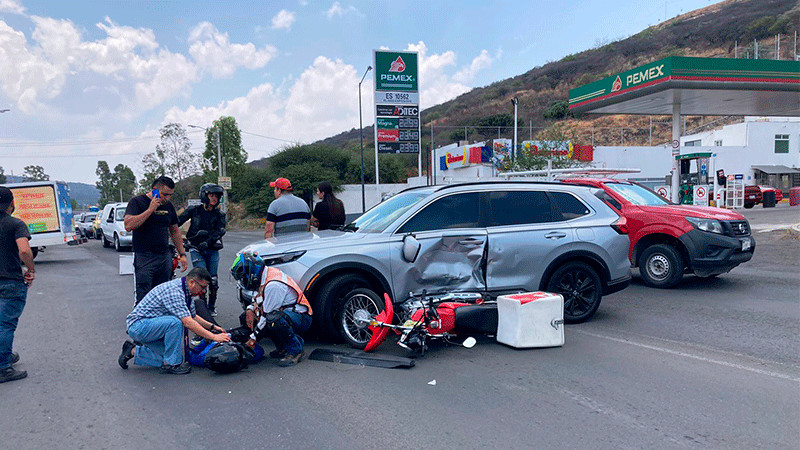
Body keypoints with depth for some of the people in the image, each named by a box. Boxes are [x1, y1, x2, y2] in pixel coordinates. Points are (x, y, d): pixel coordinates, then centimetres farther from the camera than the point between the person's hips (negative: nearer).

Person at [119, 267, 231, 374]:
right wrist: (214, 337, -30)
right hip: (138, 325, -10)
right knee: (175, 322, -32)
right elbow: (188, 323, -32)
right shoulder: (173, 291, -26)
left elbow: (193, 316, 18)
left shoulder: (187, 292, 3)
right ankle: (171, 364, -15)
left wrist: (212, 326, 6)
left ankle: (133, 351, 16)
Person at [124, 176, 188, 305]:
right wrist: (150, 209, -18)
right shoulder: (137, 202, -4)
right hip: (144, 258, -5)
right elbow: (128, 226, -19)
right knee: (143, 299, -8)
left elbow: (175, 231, 21)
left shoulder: (168, 206, 12)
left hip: (165, 258, 5)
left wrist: (182, 254, 15)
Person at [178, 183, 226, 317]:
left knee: (213, 279, 2)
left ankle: (211, 307, 19)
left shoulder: (220, 215, 6)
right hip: (196, 249, -2)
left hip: (212, 250, 2)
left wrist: (207, 242, -25)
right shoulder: (194, 210, 4)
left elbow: (220, 230, -9)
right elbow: (178, 221, -1)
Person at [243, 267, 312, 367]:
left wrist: (253, 339, -14)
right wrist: (250, 309, 0)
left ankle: (296, 351, -17)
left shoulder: (274, 285, -25)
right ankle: (283, 347, 7)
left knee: (273, 318, -40)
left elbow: (267, 315, -22)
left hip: (302, 318, -10)